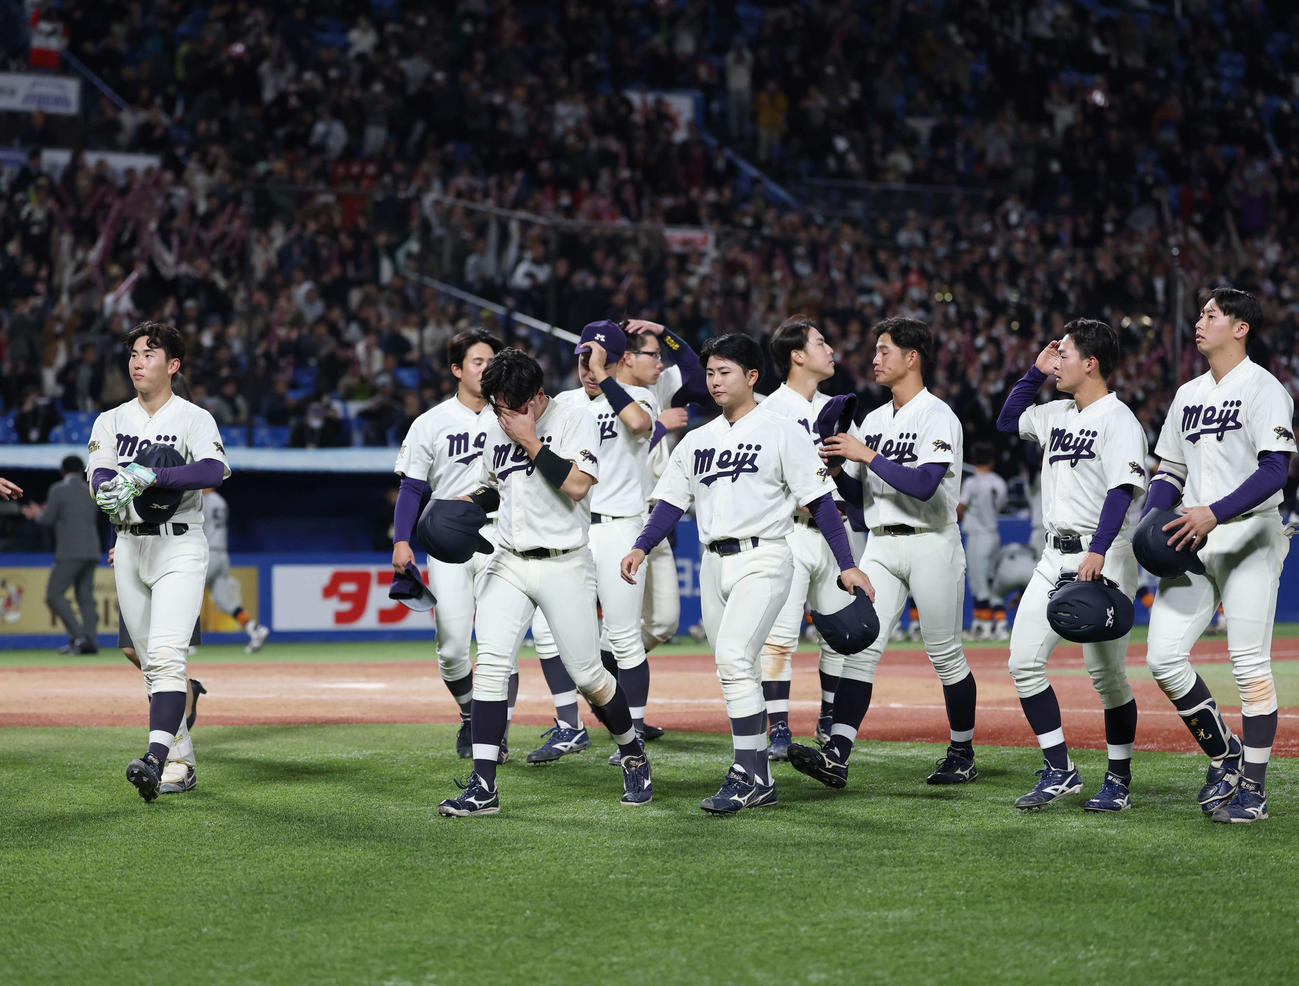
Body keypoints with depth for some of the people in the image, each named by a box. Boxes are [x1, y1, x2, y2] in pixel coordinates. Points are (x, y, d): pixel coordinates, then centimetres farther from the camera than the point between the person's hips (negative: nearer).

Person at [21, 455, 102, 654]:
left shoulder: (58, 490, -3)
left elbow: (47, 520, -4)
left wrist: (38, 514, 20)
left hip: (70, 553, -7)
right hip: (91, 552, 7)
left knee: (54, 595, -3)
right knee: (85, 597, 7)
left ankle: (77, 636, -17)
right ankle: (91, 640, -7)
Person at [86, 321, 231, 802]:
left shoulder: (194, 419, -2)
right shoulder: (110, 421, 11)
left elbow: (214, 470, -22)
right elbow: (98, 477, -7)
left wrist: (151, 476, -31)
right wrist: (113, 492, -31)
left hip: (179, 548, -5)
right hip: (129, 548, 5)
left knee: (166, 655, -19)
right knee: (150, 662, 10)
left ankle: (156, 758, -30)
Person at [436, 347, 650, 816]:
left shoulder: (573, 420, -8)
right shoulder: (497, 429, 11)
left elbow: (576, 484, -22)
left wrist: (530, 440, -19)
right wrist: (466, 505, 6)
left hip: (563, 566, -5)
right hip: (508, 564, 5)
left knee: (587, 674, -1)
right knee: (492, 662, -11)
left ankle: (633, 754, 27)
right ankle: (483, 787, -13)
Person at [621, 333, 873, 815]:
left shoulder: (781, 432, -2)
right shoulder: (697, 440, 16)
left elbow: (820, 500, -5)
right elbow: (671, 501, 13)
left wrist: (847, 565, -10)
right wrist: (641, 547, -4)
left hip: (762, 559, -7)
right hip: (714, 564, 7)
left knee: (734, 658, -22)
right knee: (737, 671, 9)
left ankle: (746, 772, -20)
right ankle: (760, 783, 16)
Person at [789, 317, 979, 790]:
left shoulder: (937, 416, -8)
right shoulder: (872, 420, 16)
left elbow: (924, 485, -22)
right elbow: (857, 495, 16)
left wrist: (867, 455, -21)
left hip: (930, 545, -6)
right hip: (881, 546, 6)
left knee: (945, 655, 2)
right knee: (861, 645, -7)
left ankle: (962, 754, 17)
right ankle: (836, 755, -17)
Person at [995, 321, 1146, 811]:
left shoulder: (1119, 420, -10)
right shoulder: (1058, 415, 14)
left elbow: (1121, 491, -21)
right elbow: (1007, 421, 30)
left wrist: (1097, 553, -33)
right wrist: (1035, 371, 17)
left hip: (1102, 558, -8)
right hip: (1055, 555, 8)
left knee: (1105, 671, -3)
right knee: (1024, 661, 0)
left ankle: (1119, 781, 9)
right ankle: (1060, 772, 7)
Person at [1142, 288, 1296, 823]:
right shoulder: (1188, 394, 18)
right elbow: (1170, 471, 23)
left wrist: (1215, 513, -27)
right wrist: (1152, 519, 3)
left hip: (1248, 537, -7)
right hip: (1191, 544, 7)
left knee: (1250, 665, -6)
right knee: (1163, 657, -4)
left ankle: (1253, 789, 1)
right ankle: (1224, 754, 15)